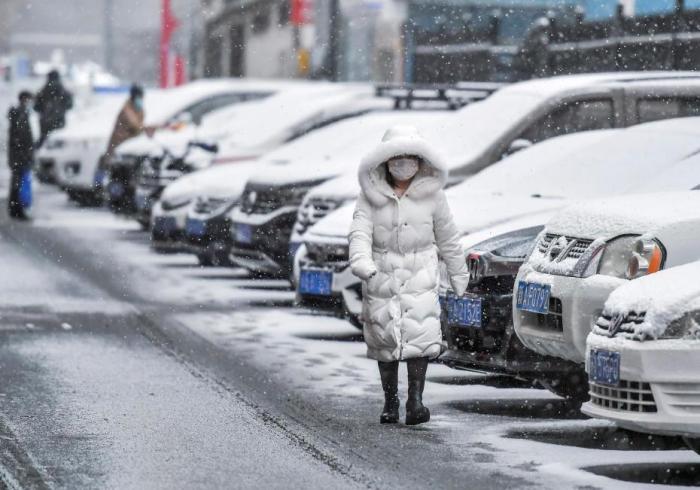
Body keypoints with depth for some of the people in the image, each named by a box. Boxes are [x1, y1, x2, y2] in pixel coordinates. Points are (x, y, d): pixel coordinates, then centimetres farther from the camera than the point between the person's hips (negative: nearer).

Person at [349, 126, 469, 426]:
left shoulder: (431, 194, 3)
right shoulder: (371, 195, 0)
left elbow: (447, 238, 11)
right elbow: (360, 232, -11)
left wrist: (459, 277, 16)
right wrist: (362, 263, -30)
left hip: (419, 276, -1)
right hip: (381, 275, 1)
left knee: (419, 334, -15)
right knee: (384, 339, 4)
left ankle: (416, 400, -15)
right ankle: (390, 402, 17)